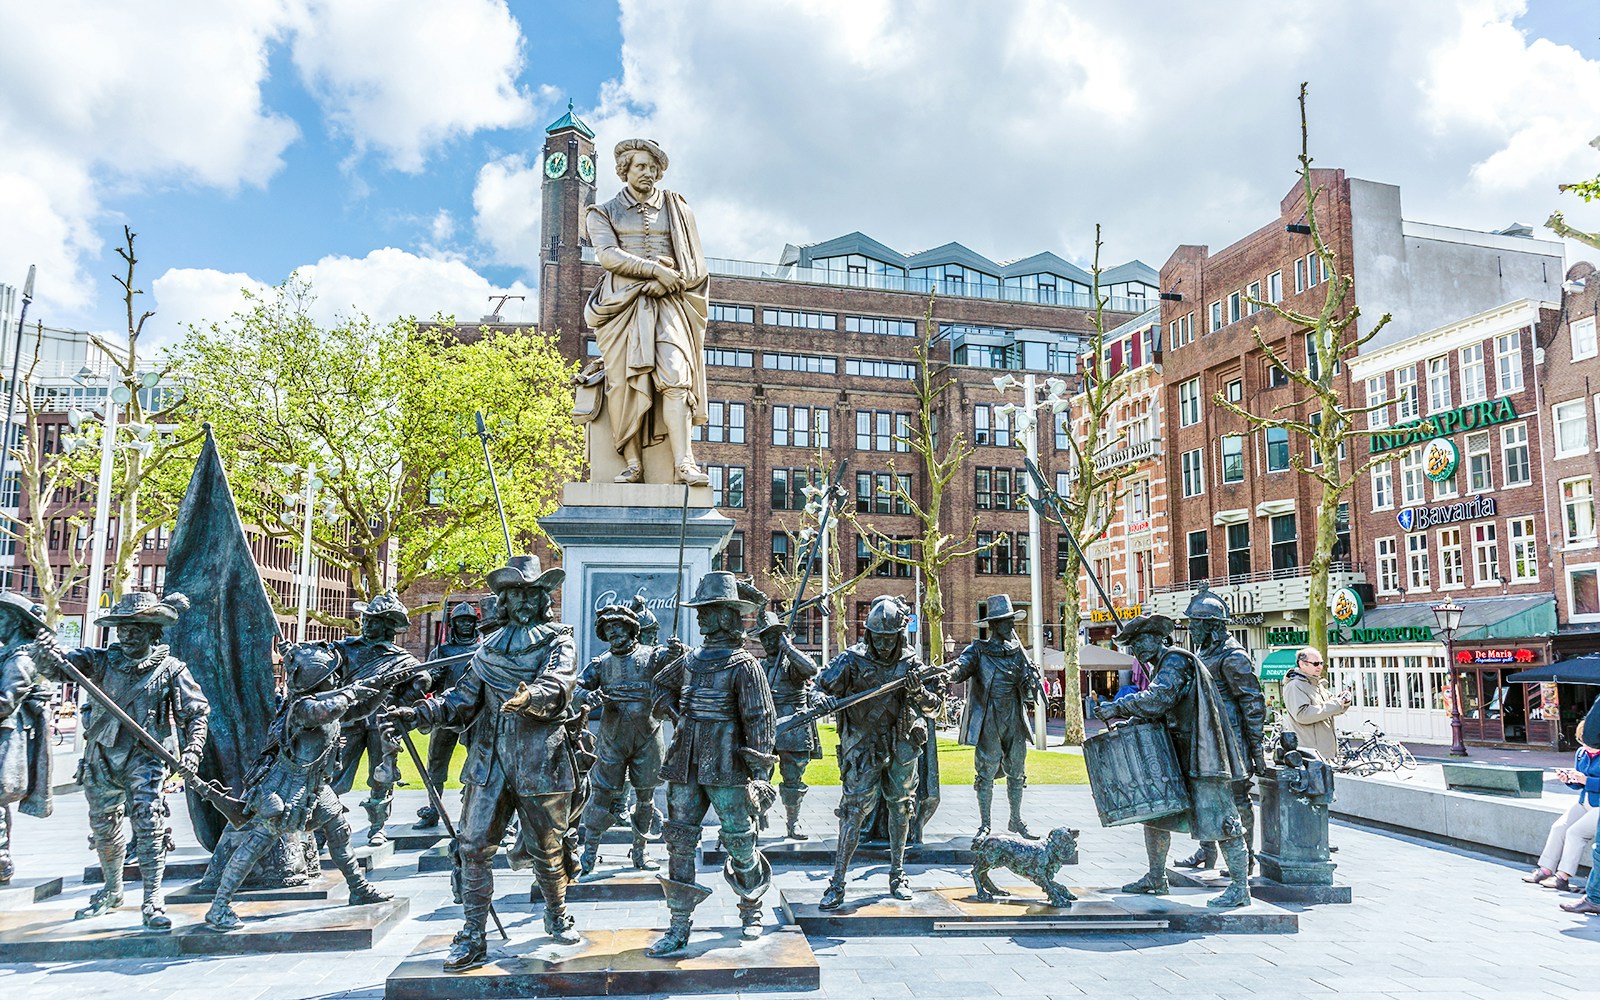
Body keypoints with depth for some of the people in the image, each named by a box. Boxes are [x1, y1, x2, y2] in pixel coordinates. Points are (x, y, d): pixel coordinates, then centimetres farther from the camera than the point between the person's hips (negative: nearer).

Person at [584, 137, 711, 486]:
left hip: (668, 304, 0)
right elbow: (607, 255, -3)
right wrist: (655, 269, -13)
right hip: (622, 304, 0)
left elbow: (695, 262, 12)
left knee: (674, 376, -18)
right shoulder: (604, 213, 16)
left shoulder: (676, 209, 21)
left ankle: (683, 464, -27)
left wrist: (668, 282, -7)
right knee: (626, 382, -13)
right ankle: (632, 464, -14)